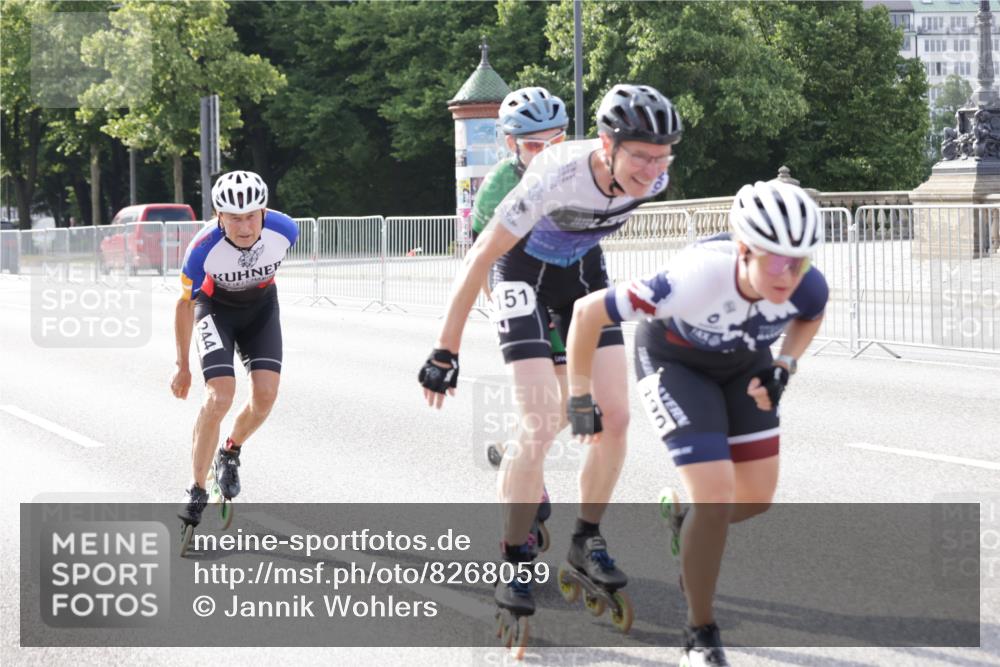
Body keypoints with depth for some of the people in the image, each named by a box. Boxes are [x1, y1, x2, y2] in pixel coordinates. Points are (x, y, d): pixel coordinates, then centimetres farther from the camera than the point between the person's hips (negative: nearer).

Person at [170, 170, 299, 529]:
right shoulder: (203, 248, -34)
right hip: (215, 307, -3)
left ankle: (230, 453, 19)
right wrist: (182, 365, -9)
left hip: (261, 307, 3)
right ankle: (197, 492, -8)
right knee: (220, 396, -19)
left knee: (265, 395, -12)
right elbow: (185, 303, -16)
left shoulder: (284, 230, -29)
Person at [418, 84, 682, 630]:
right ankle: (514, 561, -2)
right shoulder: (556, 179, -37)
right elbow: (479, 259, -29)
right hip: (524, 272, -5)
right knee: (542, 426, -17)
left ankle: (587, 540, 13)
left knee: (615, 415, -7)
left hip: (583, 271, 5)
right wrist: (445, 352, -26)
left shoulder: (653, 179, -21)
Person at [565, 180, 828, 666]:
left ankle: (687, 524, 41)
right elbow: (588, 312, -31)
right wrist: (580, 397, -19)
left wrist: (785, 365, -15)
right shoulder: (696, 280, -42)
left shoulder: (806, 287, -30)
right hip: (675, 362, -5)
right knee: (715, 497, -18)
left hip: (744, 362, 5)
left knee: (757, 497, 7)